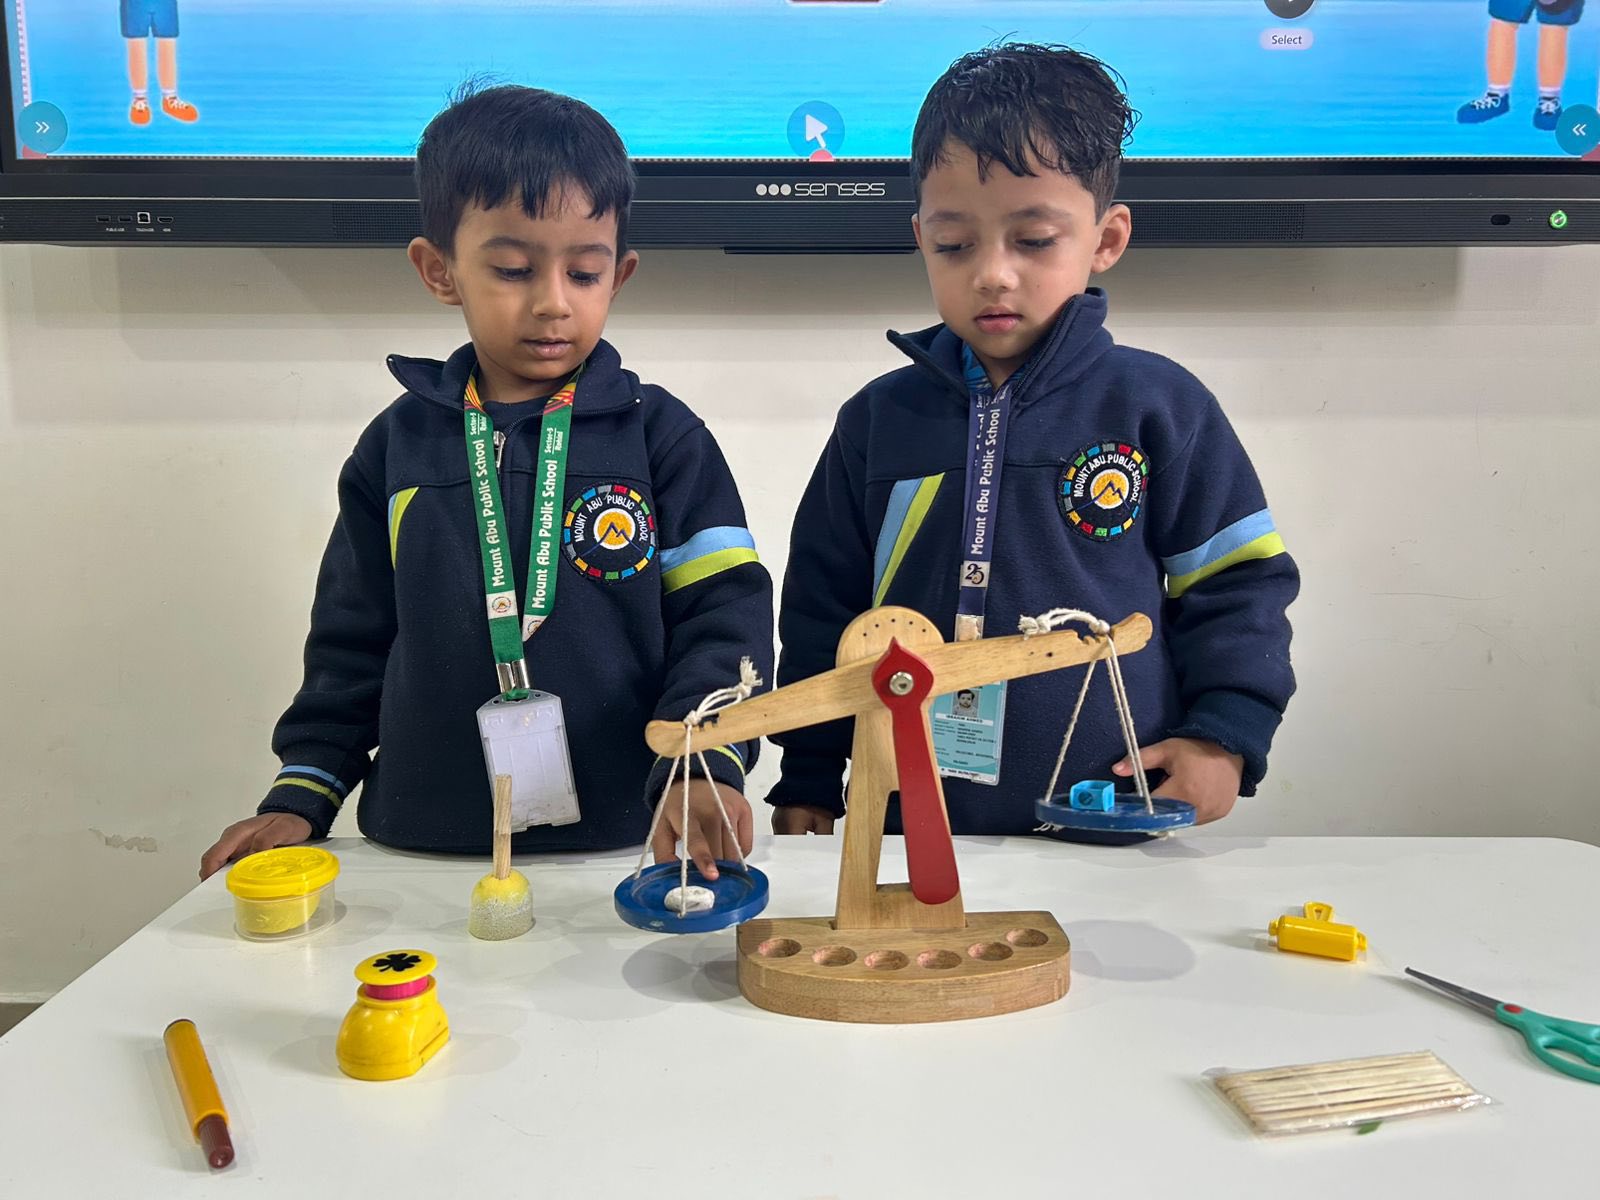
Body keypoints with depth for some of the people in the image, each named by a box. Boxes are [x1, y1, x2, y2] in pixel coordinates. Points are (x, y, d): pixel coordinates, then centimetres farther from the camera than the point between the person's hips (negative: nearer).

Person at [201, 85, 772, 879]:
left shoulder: (660, 436, 0)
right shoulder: (398, 446, 6)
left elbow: (722, 617, -5)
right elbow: (352, 640, 14)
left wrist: (703, 767, -20)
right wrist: (302, 796, 9)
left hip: (623, 843, -2)